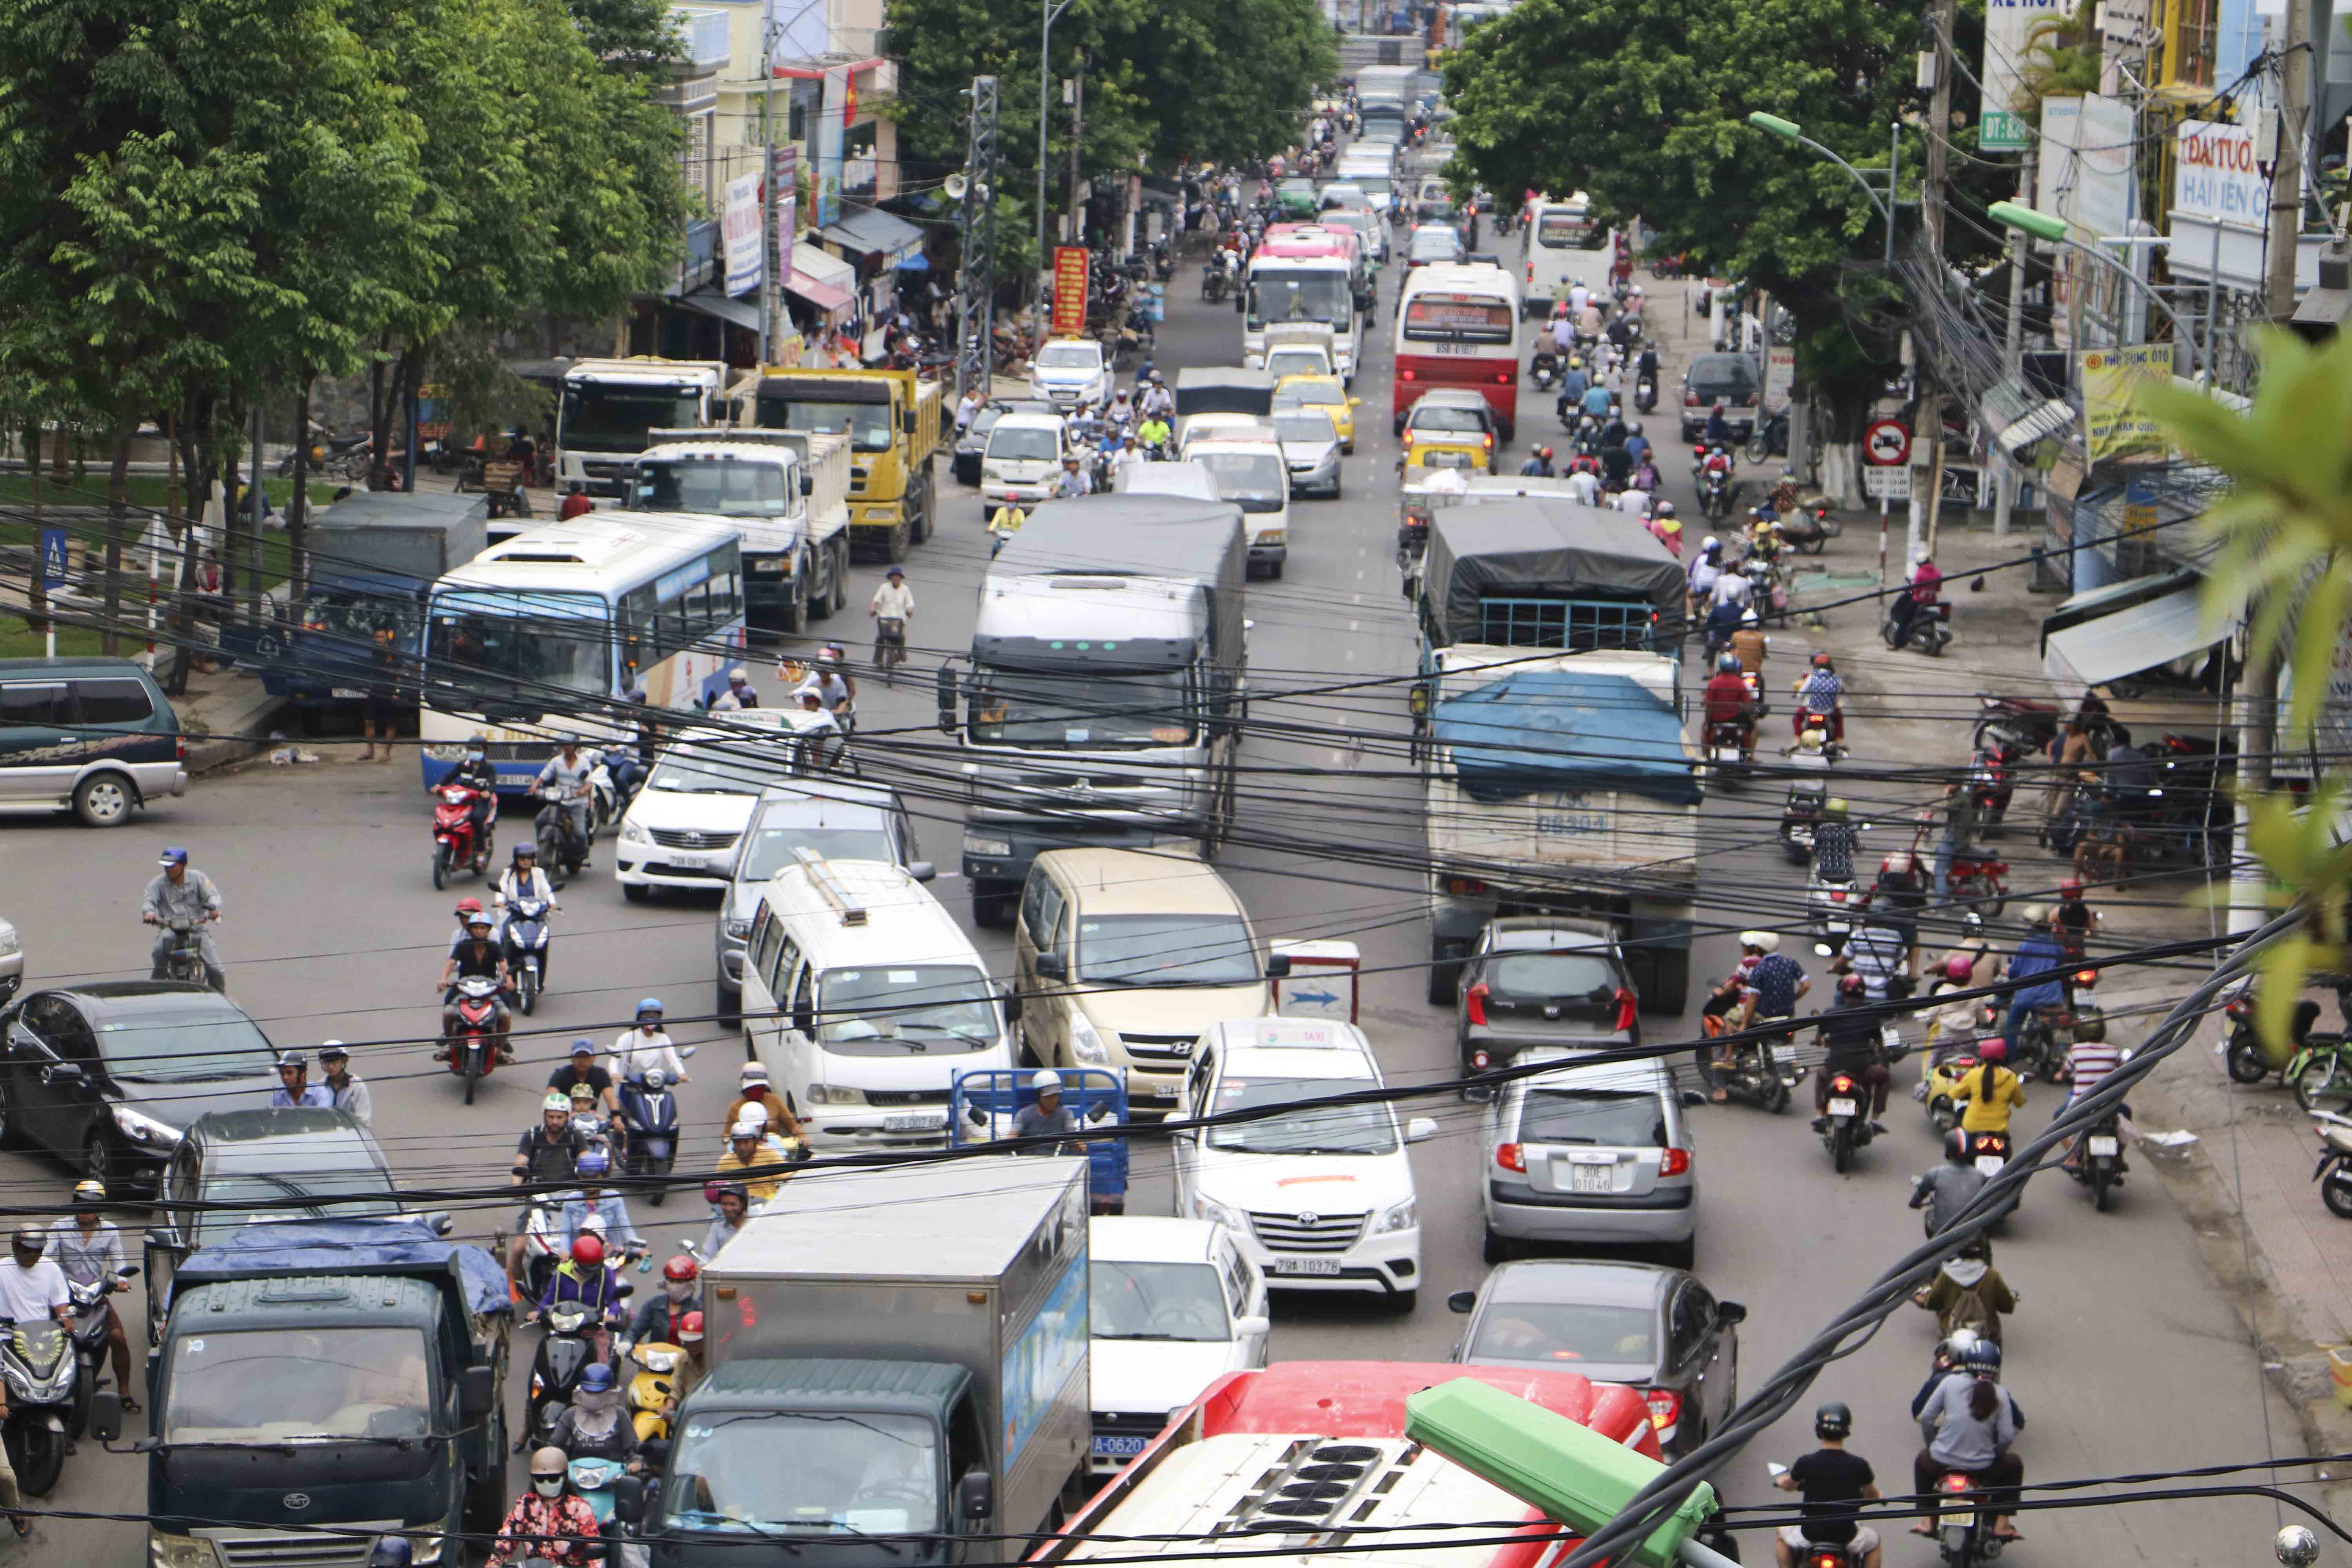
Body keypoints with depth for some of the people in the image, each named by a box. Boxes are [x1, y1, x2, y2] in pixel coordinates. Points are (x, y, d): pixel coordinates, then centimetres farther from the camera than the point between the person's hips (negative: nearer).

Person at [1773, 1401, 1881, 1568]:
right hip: (1847, 1535, 0)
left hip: (1810, 1535, 0)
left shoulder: (1806, 1463, -13)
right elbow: (1873, 1495, 6)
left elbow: (1789, 1486, 8)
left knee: (1782, 1535, 31)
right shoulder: (1859, 1465, -12)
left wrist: (1780, 1481, 33)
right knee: (1874, 1541, 32)